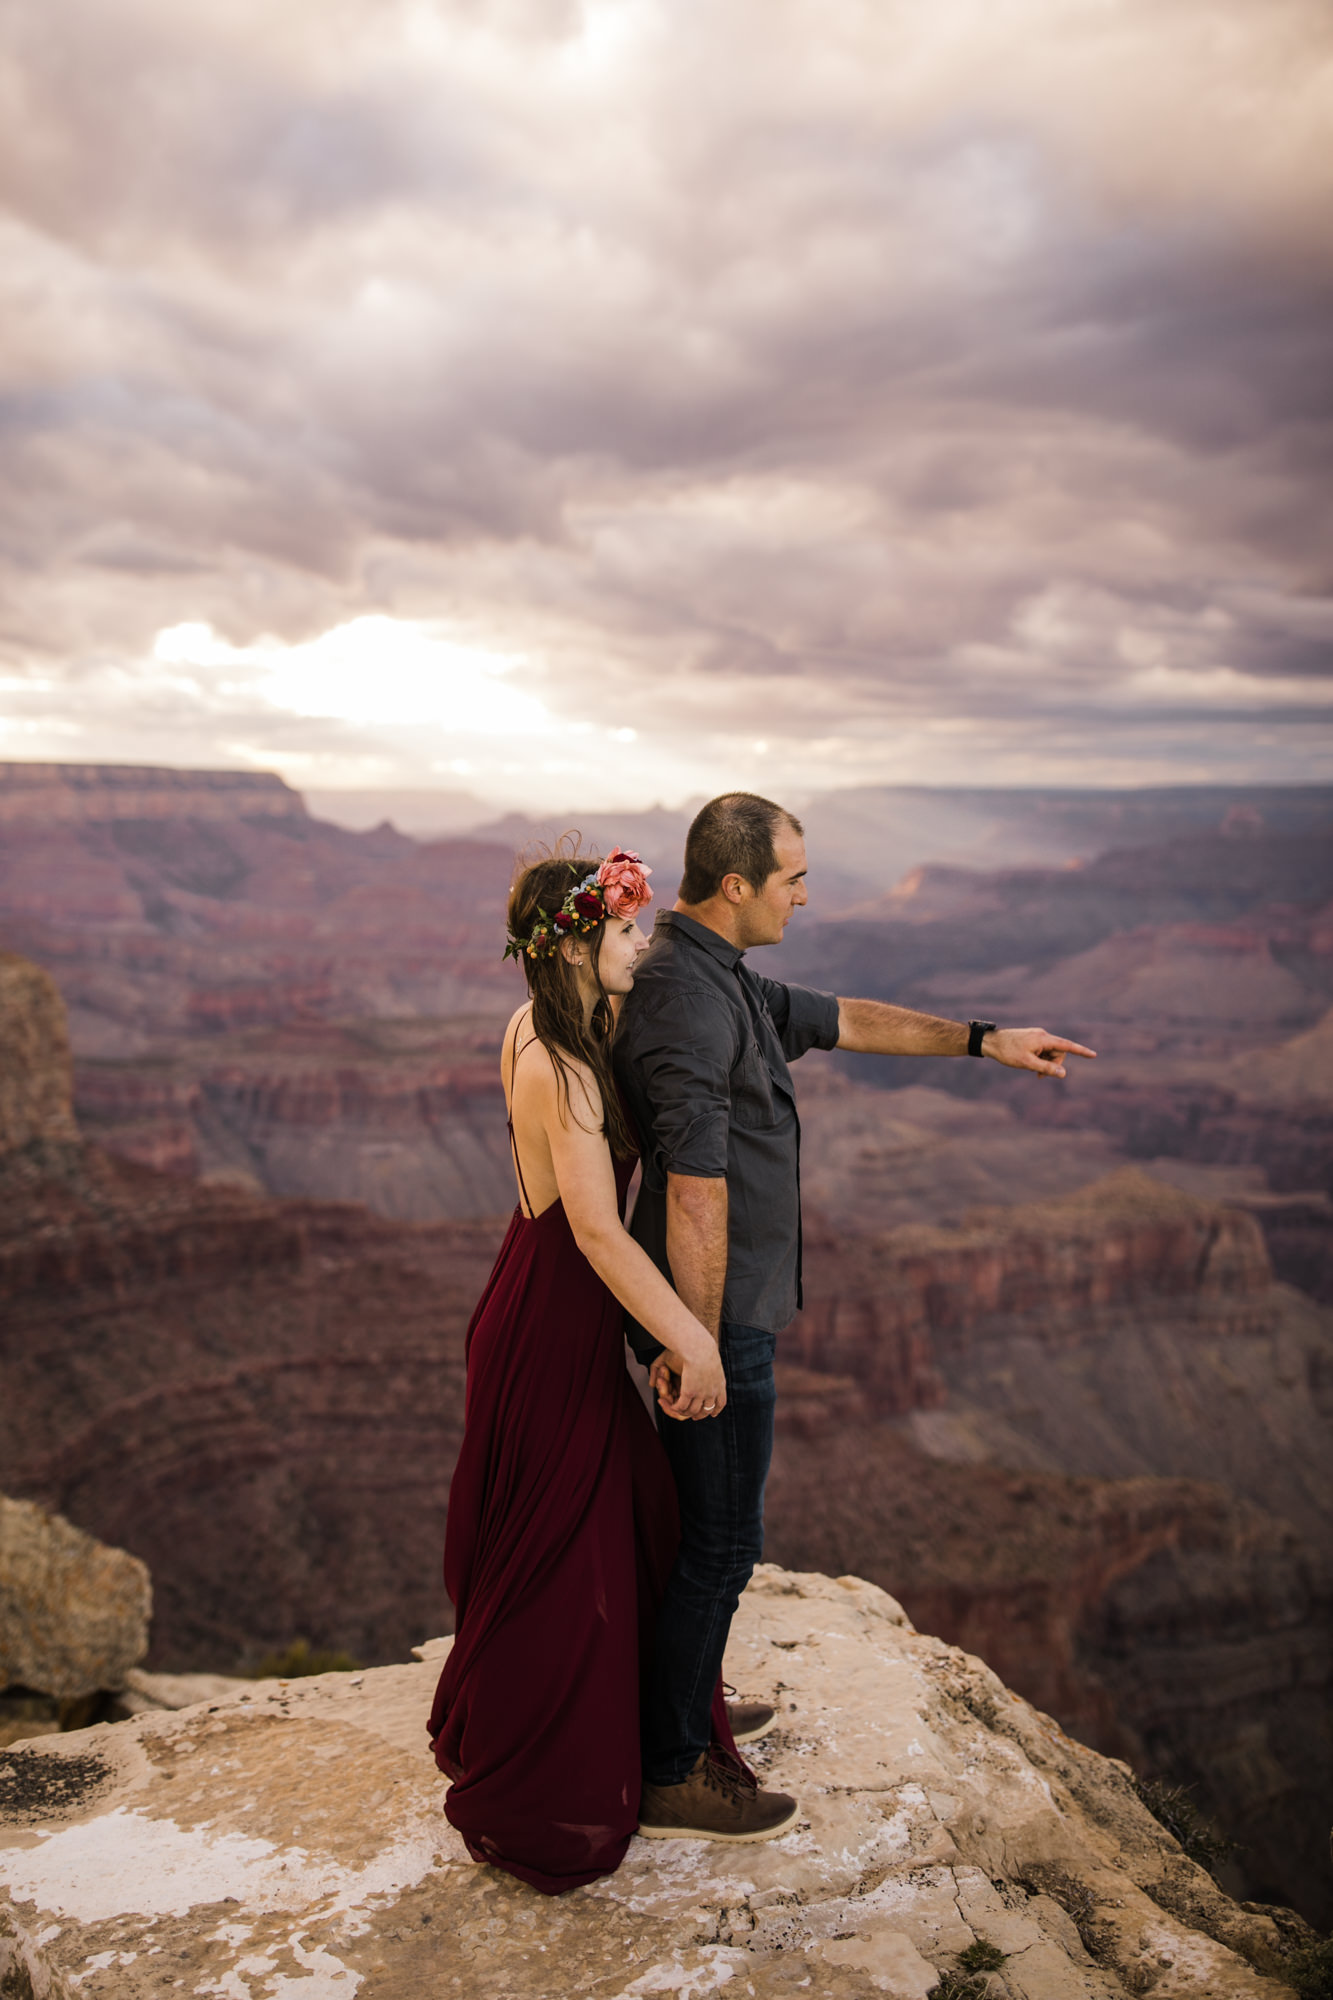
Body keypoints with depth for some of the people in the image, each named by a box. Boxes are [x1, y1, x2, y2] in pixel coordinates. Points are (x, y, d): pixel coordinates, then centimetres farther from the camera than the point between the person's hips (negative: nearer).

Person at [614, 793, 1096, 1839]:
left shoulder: (721, 978, 10)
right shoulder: (688, 996, -24)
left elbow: (842, 1020, 20)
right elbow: (696, 1187, -27)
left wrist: (983, 1039, 22)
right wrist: (697, 1345, -24)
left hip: (727, 1304, 10)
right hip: (717, 1316, -10)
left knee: (705, 1524, 23)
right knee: (721, 1543, 2)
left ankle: (681, 1704, 41)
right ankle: (667, 1776, 18)